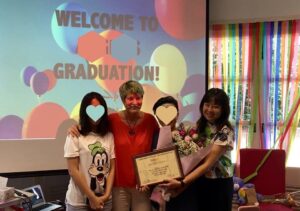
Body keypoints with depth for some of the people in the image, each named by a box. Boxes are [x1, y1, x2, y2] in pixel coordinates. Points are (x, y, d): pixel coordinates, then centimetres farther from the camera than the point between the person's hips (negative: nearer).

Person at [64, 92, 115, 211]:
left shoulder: (109, 136, 4)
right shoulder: (75, 136, -8)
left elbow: (112, 168, 2)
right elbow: (73, 170, -11)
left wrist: (106, 195, -8)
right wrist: (92, 197, -12)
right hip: (79, 201, -3)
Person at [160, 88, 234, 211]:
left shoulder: (225, 132, -18)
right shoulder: (200, 125, 2)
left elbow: (208, 163, -24)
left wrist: (182, 183, -32)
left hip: (219, 184, -5)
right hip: (199, 181, 5)